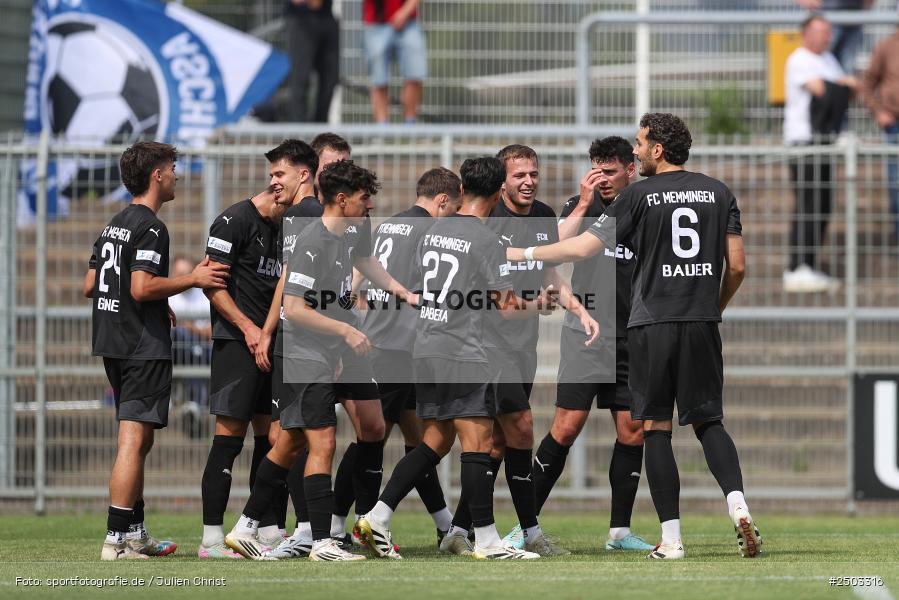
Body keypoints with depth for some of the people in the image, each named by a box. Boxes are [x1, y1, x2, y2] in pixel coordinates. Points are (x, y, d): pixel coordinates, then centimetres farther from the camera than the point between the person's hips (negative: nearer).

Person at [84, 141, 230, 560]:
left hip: (113, 343, 10)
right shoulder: (150, 227, -13)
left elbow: (90, 286, 19)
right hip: (144, 348, -10)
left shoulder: (115, 225, 16)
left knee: (138, 442, 17)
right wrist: (193, 279, -12)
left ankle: (136, 533, 21)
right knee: (133, 442, -10)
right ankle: (116, 539, -14)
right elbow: (142, 287, -23)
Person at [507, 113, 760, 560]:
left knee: (655, 428, 3)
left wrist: (523, 254, 8)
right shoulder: (718, 193, 8)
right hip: (702, 322, 3)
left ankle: (671, 538, -1)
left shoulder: (639, 196, -3)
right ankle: (737, 503, -15)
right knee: (708, 422, 10)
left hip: (653, 323, -3)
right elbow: (737, 266, 6)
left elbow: (583, 248, -4)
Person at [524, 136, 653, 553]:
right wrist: (583, 205, -18)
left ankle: (619, 531, 10)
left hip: (634, 340, 3)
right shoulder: (583, 206, 1)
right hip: (587, 334, -3)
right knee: (567, 426, -9)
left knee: (633, 431, 1)